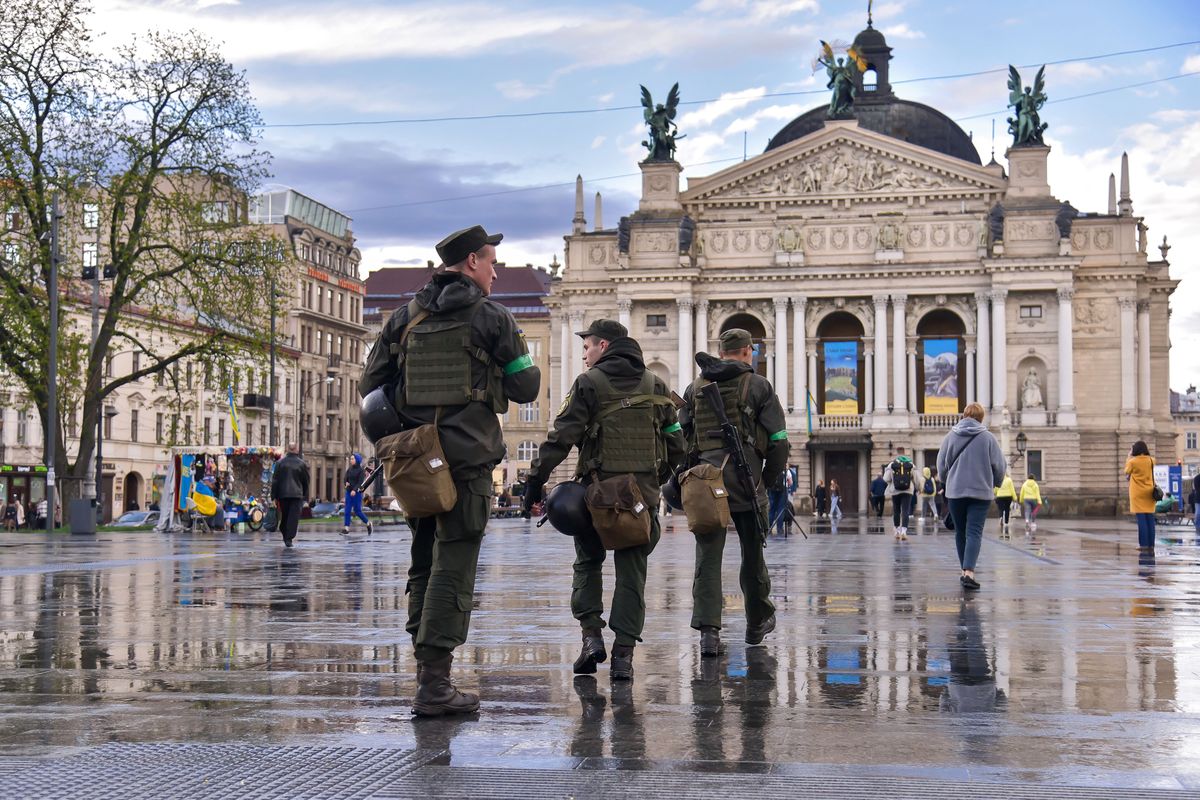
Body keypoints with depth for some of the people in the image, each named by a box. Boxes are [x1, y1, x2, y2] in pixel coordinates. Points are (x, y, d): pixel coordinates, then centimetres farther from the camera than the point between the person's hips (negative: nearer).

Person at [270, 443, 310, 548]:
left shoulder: (280, 463, 1)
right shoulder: (302, 464, 0)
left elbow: (275, 480, 1)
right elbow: (306, 481, 6)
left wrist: (274, 496, 5)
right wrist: (305, 495, 16)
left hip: (283, 494, 2)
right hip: (297, 494, -2)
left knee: (284, 516, 15)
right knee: (293, 517, -4)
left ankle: (285, 535, 24)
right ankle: (289, 539, -12)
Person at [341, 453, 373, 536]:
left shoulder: (360, 470, -6)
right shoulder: (349, 469, 10)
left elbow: (360, 482, -15)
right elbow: (345, 478, 5)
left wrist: (354, 490, -29)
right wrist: (346, 482, -18)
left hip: (357, 492, -5)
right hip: (349, 492, 5)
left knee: (357, 511, -2)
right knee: (347, 510, -4)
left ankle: (368, 523, 18)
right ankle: (346, 528, -6)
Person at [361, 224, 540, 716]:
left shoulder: (404, 318, 12)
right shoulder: (491, 317, -3)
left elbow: (371, 386, 10)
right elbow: (526, 389, 1)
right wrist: (524, 362, 21)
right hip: (466, 458, -5)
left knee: (424, 564, 14)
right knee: (453, 567, -6)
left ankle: (427, 674, 17)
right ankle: (434, 685, -10)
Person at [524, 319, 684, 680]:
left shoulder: (589, 383, -4)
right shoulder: (655, 386, 11)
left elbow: (560, 438, -10)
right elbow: (676, 445, 12)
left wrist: (534, 483, -8)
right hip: (642, 494, 3)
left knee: (588, 563, 16)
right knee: (631, 572, 6)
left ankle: (592, 635, 2)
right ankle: (623, 653, 2)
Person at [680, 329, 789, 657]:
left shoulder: (694, 389, 13)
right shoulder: (758, 386, 3)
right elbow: (778, 441, -1)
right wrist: (769, 479, 10)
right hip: (746, 481, -2)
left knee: (708, 557, 0)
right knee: (752, 554, 13)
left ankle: (708, 630, -12)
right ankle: (757, 623, 28)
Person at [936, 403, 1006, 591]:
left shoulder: (950, 436, 2)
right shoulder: (988, 438, -4)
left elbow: (941, 465, 8)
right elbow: (1000, 466, -1)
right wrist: (995, 484, 18)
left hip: (955, 492, 2)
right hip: (981, 491, -2)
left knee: (960, 532, 15)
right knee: (974, 533, -6)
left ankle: (965, 571, 22)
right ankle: (969, 572, -22)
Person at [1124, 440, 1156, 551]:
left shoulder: (1133, 461, -9)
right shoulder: (1151, 461, 2)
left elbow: (1127, 471, 9)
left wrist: (1129, 457, 17)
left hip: (1138, 494, -4)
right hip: (1149, 493, 4)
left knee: (1141, 520, -4)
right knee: (1150, 520, 5)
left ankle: (1144, 545, -7)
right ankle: (1151, 545, 6)